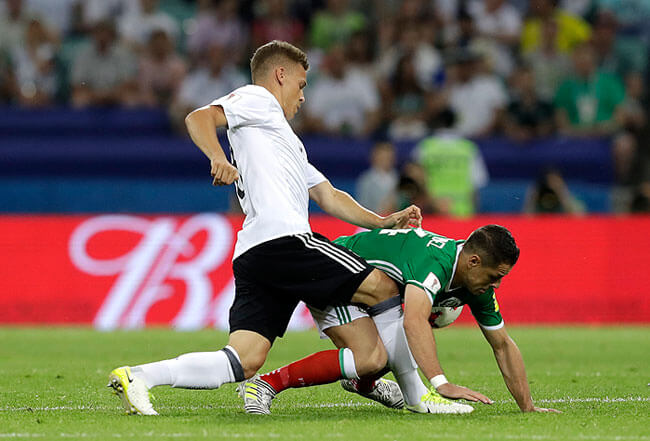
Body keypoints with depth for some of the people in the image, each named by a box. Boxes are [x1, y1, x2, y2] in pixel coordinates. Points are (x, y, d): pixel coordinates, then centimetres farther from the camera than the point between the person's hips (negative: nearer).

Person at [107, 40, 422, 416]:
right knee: (384, 288, -8)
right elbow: (200, 119, -6)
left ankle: (137, 376, -15)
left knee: (243, 362, -7)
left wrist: (383, 221, 23)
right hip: (283, 240, -9)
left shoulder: (287, 140, 39)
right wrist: (218, 157, -25)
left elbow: (329, 197, 35)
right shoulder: (257, 99, 11)